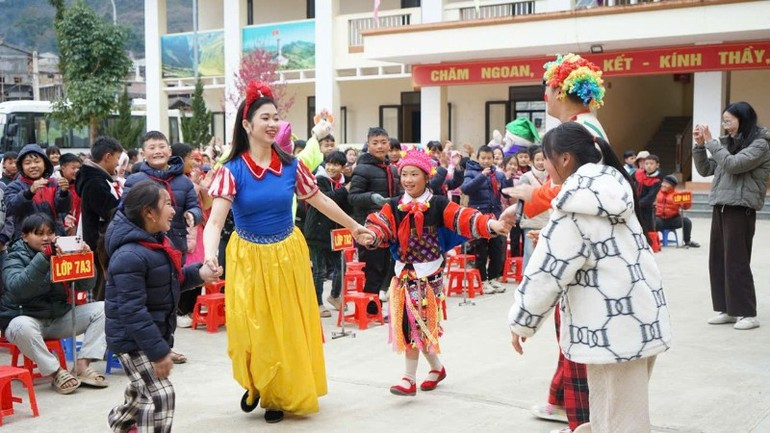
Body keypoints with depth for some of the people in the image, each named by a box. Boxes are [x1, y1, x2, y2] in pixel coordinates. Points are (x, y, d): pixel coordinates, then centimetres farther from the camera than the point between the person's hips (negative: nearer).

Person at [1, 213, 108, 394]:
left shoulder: (61, 253, 5)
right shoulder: (15, 258, -6)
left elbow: (84, 285, -1)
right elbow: (16, 287, -29)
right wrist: (44, 256, -39)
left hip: (60, 317, 5)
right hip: (25, 317, -5)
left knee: (101, 309, -11)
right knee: (22, 326, -38)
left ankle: (82, 367, -19)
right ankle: (57, 372, -24)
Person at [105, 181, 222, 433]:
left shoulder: (155, 242, 4)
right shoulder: (130, 255, -28)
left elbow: (169, 282, 18)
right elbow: (132, 311, -29)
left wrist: (198, 274, -1)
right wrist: (158, 352, -28)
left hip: (153, 334, 10)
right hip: (134, 340, -10)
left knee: (142, 390, 26)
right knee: (160, 395, -13)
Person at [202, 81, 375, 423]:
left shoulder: (291, 165, -5)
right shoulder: (233, 170, -14)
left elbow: (320, 201, 9)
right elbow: (215, 220, -24)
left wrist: (354, 227, 17)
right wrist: (210, 255, -43)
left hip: (288, 255, 2)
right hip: (249, 258, -2)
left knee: (289, 328, 8)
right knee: (253, 329, 0)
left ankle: (281, 394, 28)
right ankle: (256, 385, 31)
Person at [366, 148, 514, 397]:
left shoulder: (439, 205, -5)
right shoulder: (393, 207, 3)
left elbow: (464, 219, -16)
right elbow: (379, 226, -12)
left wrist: (491, 225, -33)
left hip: (429, 274, -4)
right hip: (404, 273, 4)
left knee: (417, 323, -6)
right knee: (415, 325, 9)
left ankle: (409, 379, 2)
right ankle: (436, 368, 30)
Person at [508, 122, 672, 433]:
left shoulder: (576, 209, -16)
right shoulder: (611, 188, 10)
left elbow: (548, 272, -15)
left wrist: (520, 323, -5)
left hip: (614, 328, -9)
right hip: (641, 318, 9)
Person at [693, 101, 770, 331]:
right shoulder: (727, 142, 12)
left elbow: (733, 164, -21)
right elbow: (705, 170, 14)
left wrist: (711, 142, -16)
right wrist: (700, 145, 1)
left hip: (741, 210, -7)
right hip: (721, 208, 7)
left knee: (736, 262, -6)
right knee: (717, 260, 7)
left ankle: (747, 313, 3)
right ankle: (727, 309, 15)